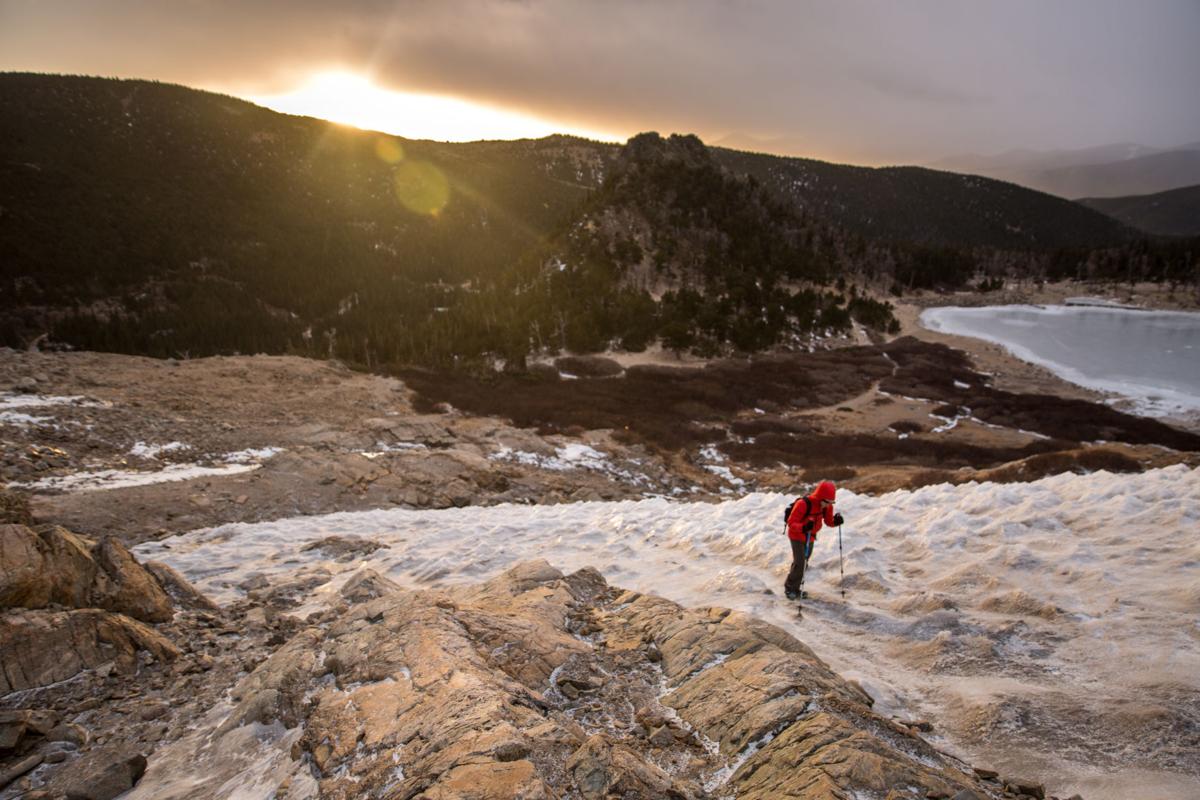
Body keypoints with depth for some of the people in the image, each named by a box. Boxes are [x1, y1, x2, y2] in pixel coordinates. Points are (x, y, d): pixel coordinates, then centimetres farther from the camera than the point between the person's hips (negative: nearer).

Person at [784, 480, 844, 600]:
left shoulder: (827, 506, -10)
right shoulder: (803, 504, -31)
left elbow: (828, 521, 2)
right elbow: (791, 522, -27)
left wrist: (836, 520, -21)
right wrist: (803, 527, -46)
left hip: (810, 537, 7)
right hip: (796, 536, -7)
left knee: (804, 563, 12)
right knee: (800, 563, -13)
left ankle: (794, 588, 26)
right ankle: (790, 588, 3)